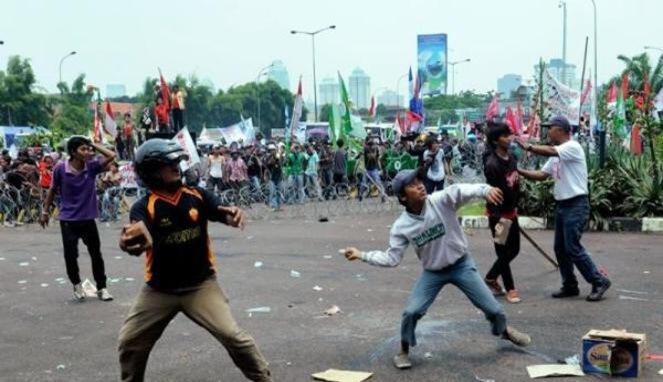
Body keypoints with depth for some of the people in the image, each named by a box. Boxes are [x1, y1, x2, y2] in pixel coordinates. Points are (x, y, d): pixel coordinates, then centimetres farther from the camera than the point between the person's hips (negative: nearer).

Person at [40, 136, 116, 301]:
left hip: (88, 219, 2)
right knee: (70, 255, 3)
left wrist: (94, 144, -11)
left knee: (96, 255, 6)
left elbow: (111, 156, -16)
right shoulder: (61, 169, -10)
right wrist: (45, 211, 9)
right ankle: (76, 284, 27)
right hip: (68, 220, -1)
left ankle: (101, 288, 18)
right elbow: (53, 190, 4)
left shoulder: (92, 167, -7)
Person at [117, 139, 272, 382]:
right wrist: (129, 243, -59)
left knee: (233, 336, -11)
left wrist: (234, 215, -45)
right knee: (129, 343, 9)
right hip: (159, 290, 1)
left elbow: (224, 214, -19)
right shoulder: (144, 207, -14)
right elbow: (141, 239, -34)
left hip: (200, 285, 0)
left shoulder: (198, 196, -6)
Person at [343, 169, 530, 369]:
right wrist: (362, 255, -18)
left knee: (492, 308, 6)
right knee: (411, 312, -10)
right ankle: (404, 350, 18)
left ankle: (505, 330, 40)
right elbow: (392, 258, -10)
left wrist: (486, 190, -59)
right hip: (433, 272, 1)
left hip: (461, 265, 0)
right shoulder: (401, 226, -16)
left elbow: (464, 190, -39)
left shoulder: (441, 200, -21)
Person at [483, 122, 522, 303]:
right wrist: (498, 219, -25)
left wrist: (516, 206, 18)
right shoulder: (492, 164, -23)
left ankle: (490, 278, 35)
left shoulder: (512, 157, 2)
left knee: (514, 249, 18)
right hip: (498, 214, -8)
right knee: (503, 252, 5)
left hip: (511, 211, 9)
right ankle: (510, 288, 21)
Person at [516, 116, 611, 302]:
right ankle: (570, 286, 19)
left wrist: (528, 147, -22)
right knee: (560, 248, 10)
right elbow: (541, 175, 13)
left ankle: (599, 281, 2)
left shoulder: (572, 147, -12)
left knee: (572, 248, -10)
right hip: (561, 204, 9)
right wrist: (519, 171, 2)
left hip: (576, 205, -9)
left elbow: (549, 151, -29)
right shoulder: (556, 155, 17)